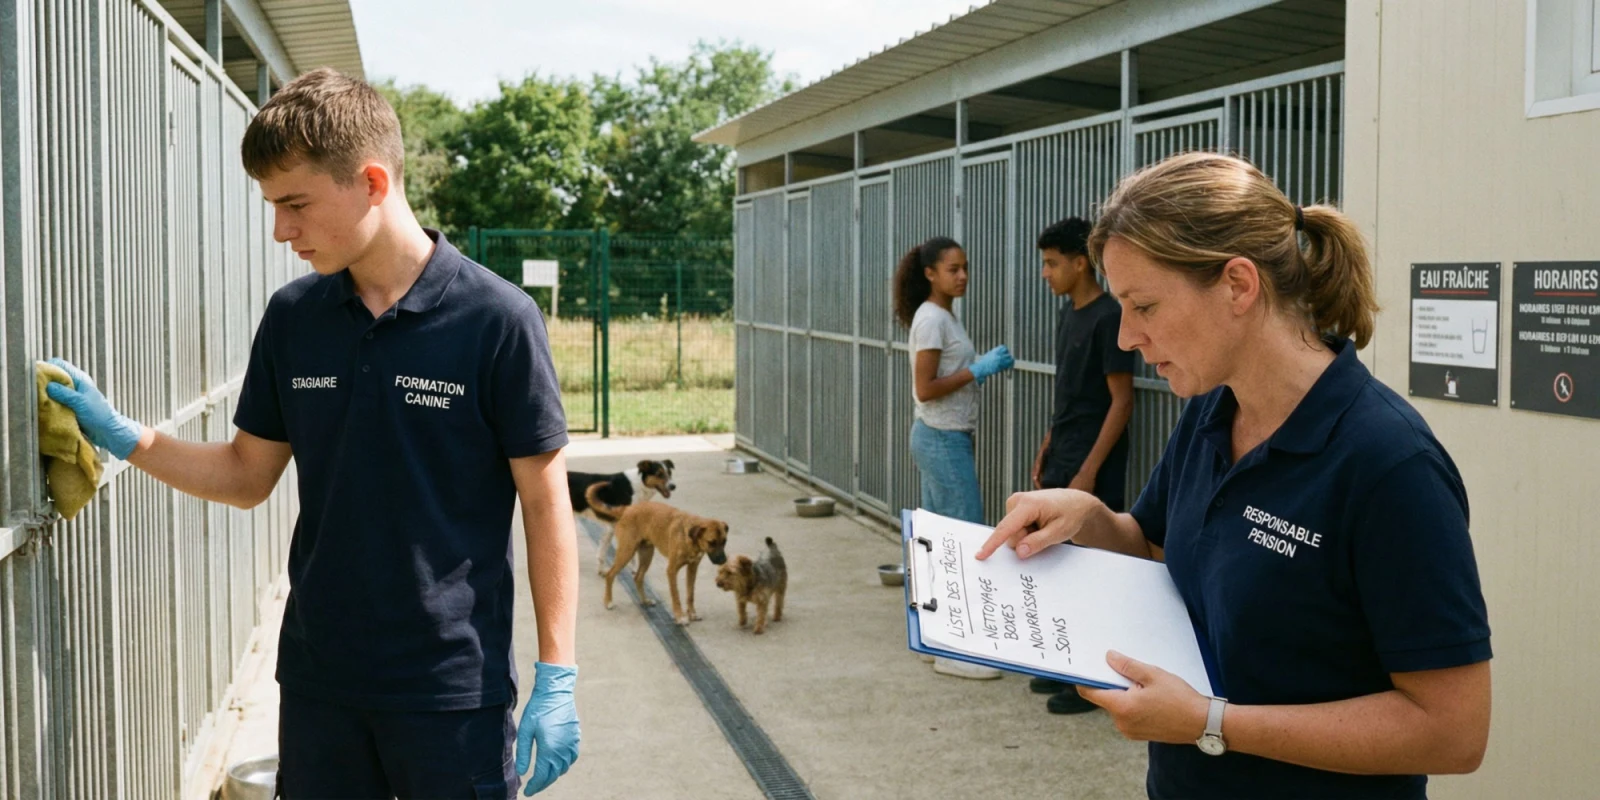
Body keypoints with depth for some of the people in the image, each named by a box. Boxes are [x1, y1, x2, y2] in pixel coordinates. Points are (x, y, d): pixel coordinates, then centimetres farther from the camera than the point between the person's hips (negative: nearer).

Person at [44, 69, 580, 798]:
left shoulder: (497, 320, -13)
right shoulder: (291, 317, 2)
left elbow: (545, 505, -9)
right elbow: (248, 475, 12)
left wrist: (556, 676, -10)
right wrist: (120, 436, 0)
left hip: (455, 686, -4)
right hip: (318, 679, 5)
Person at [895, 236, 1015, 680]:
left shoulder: (944, 316, 14)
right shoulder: (931, 318, -15)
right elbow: (925, 389, -20)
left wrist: (984, 367, 3)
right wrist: (977, 370, -17)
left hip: (941, 439, 10)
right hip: (942, 440, -10)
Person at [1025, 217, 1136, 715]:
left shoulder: (1109, 318, -15)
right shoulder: (1068, 315, 12)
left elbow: (1121, 401, -17)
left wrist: (1088, 472, -19)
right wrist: (1046, 451, 16)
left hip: (1092, 467, -9)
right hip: (1062, 461, 9)